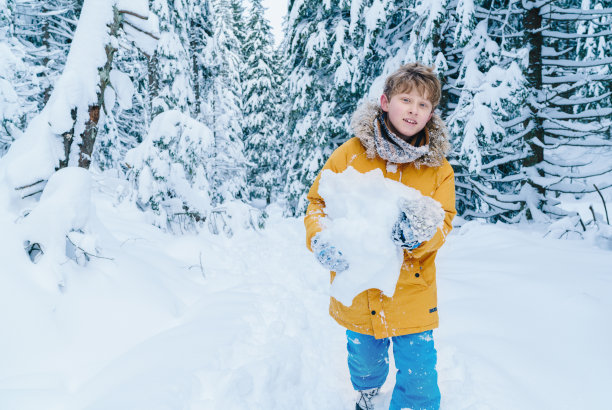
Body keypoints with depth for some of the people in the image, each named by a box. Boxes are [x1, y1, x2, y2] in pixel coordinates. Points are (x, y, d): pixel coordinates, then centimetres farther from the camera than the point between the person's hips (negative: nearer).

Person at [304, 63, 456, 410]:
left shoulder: (438, 167, -2)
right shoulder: (350, 153, -7)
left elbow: (443, 223, -4)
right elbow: (319, 202, -2)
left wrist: (417, 233, -27)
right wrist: (321, 239, -21)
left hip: (412, 293, 0)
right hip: (357, 291, 1)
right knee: (365, 365, 23)